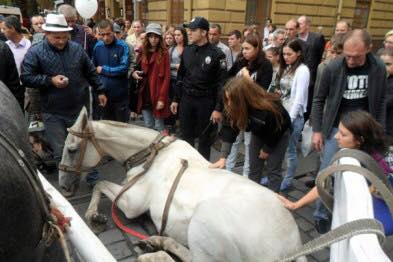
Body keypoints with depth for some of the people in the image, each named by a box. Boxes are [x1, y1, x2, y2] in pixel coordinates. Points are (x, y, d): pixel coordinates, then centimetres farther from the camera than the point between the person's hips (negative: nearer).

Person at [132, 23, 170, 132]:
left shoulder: (164, 53, -5)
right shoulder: (142, 51, 9)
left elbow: (167, 77, -9)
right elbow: (137, 68, 18)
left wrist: (162, 98, -15)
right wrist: (134, 73, -8)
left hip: (157, 95, -4)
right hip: (144, 94, 4)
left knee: (158, 126, 3)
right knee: (148, 125, 11)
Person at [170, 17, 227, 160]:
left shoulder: (216, 54, -11)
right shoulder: (187, 51, 6)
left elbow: (222, 82, -12)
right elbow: (180, 76, 13)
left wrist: (218, 108, -15)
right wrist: (176, 99, 11)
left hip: (206, 101, -4)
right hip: (186, 99, 5)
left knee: (204, 138, 8)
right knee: (186, 136, 13)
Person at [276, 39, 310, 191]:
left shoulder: (302, 70, -11)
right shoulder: (286, 68, 12)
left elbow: (299, 97, -15)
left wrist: (290, 119, -15)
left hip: (294, 116, -7)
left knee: (290, 150, 3)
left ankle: (287, 182, 17)